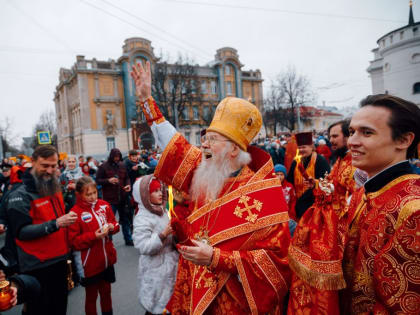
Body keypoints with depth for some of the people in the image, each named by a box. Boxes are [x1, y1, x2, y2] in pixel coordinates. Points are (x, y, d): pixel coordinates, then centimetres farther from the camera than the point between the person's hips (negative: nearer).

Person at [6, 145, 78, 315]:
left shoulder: (55, 188, 9)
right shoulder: (20, 195, -14)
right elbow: (21, 231, -22)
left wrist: (67, 220, 8)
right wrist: (55, 224, -31)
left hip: (60, 260, 7)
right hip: (37, 266, -7)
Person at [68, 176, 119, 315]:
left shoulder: (104, 205, -3)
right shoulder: (75, 212, -15)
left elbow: (115, 224, 8)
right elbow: (74, 241, -14)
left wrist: (112, 227, -14)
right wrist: (94, 236, -25)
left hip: (107, 259, 4)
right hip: (90, 263, -4)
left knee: (106, 292, 22)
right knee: (91, 296, 16)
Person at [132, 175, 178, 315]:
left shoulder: (162, 210, 4)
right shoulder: (142, 218, -20)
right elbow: (144, 247, -26)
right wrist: (163, 235, -32)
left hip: (169, 263, 7)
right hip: (155, 268, -7)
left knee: (169, 300, 22)